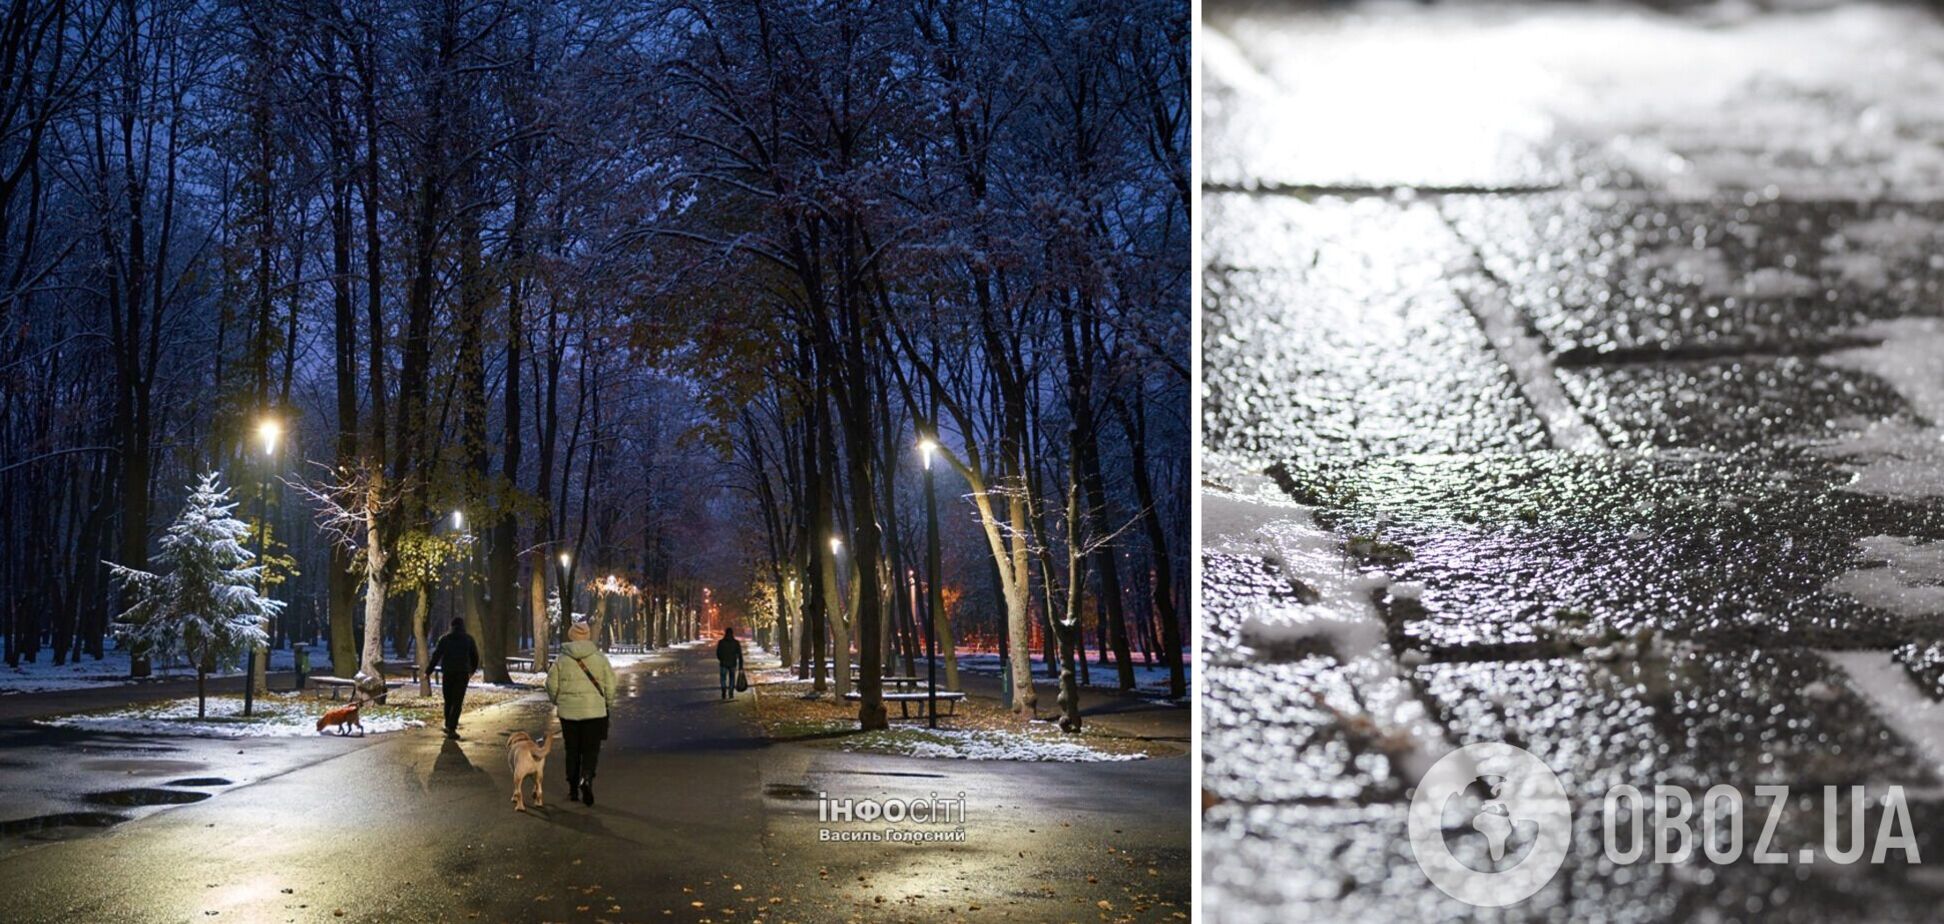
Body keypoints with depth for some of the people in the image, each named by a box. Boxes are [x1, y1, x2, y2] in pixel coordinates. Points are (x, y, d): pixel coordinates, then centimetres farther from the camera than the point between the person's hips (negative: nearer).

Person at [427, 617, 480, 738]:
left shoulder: (444, 639, 2)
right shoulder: (468, 639, 3)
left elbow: (436, 656, -3)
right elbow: (475, 657, 10)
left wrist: (428, 672, 0)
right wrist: (472, 670, 26)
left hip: (448, 673, 1)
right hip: (462, 674, -1)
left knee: (448, 701, 16)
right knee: (457, 702, -3)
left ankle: (448, 725, 26)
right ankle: (451, 729, -13)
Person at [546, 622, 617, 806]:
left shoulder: (562, 660, -2)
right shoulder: (600, 658, -3)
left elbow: (552, 685, 2)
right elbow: (610, 685, -1)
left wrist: (557, 701, 21)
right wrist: (609, 705, 15)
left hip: (568, 711, 1)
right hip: (594, 711, -1)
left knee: (572, 750, 12)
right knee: (591, 749, 3)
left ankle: (573, 789, 16)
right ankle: (586, 778, -23)